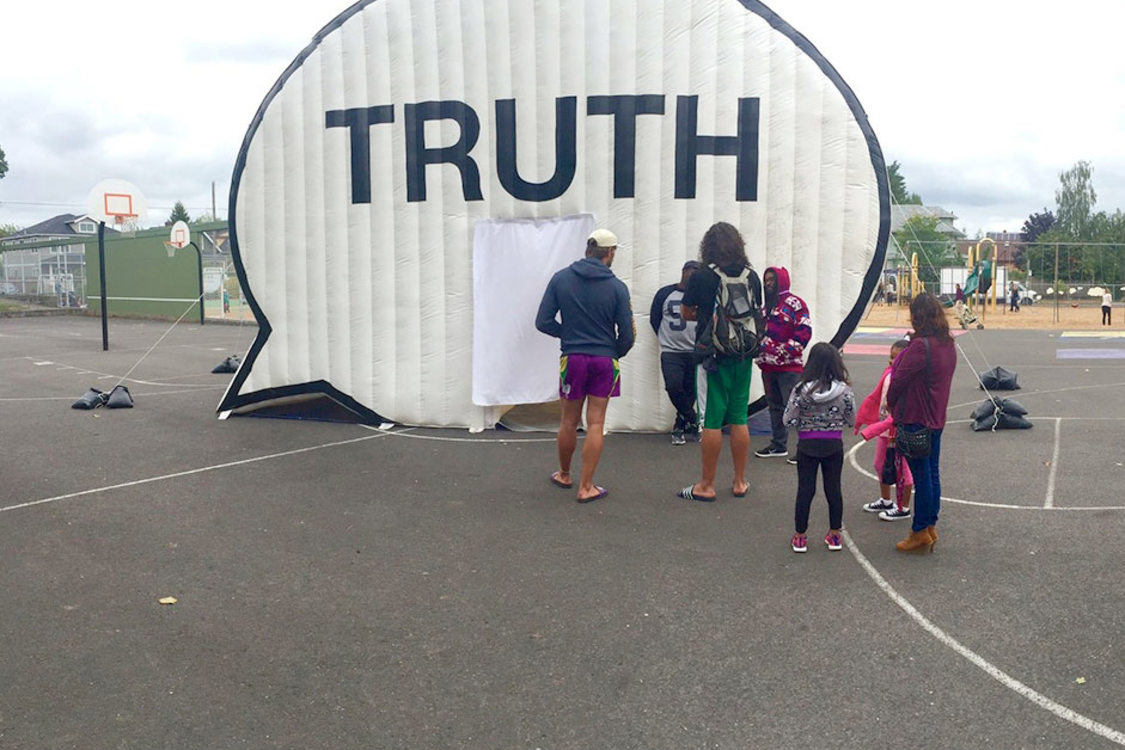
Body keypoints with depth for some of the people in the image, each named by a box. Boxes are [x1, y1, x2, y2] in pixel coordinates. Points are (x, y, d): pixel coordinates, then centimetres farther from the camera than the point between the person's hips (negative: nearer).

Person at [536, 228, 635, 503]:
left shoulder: (561, 279, -3)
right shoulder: (617, 287, -7)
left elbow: (543, 322, -4)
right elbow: (627, 334, -5)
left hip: (572, 359, 1)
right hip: (605, 361, -1)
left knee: (569, 422, 15)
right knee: (595, 424, 4)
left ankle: (564, 475, 33)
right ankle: (586, 487, 7)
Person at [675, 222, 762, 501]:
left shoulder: (701, 277, -10)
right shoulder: (752, 276, 1)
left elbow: (687, 314, 1)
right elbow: (758, 313, 13)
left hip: (713, 354, -4)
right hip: (743, 354, 4)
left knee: (712, 421, 0)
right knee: (739, 419, 11)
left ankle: (707, 486, 7)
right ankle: (740, 482, 20)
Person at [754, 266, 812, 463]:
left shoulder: (794, 303, -8)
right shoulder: (766, 305, 18)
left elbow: (804, 331, -15)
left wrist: (786, 351, -18)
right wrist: (760, 351, 10)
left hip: (789, 367, -9)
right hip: (768, 366, 9)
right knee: (774, 406, 16)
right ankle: (778, 445, 26)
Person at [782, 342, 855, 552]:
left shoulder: (801, 389, -13)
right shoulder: (844, 391, -9)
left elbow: (788, 420, -11)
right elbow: (851, 421, -1)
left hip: (807, 445, -1)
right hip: (834, 445, 1)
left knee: (805, 489, 7)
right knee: (833, 488, 13)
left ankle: (800, 537, 13)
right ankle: (835, 535, 23)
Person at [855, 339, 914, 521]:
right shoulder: (889, 373, -1)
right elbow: (875, 398, 11)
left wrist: (872, 430, -30)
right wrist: (860, 419, 13)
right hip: (884, 431, 8)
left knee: (900, 470, 6)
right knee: (881, 466, 21)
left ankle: (903, 508, 23)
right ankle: (885, 501, 40)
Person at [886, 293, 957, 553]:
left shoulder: (920, 346, -21)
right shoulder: (948, 346, 7)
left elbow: (900, 379, -16)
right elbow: (941, 378, 12)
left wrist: (890, 403, 1)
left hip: (915, 419, -9)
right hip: (936, 419, 9)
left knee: (921, 475, -1)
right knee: (932, 473, 14)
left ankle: (920, 532, 8)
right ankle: (930, 527, 23)